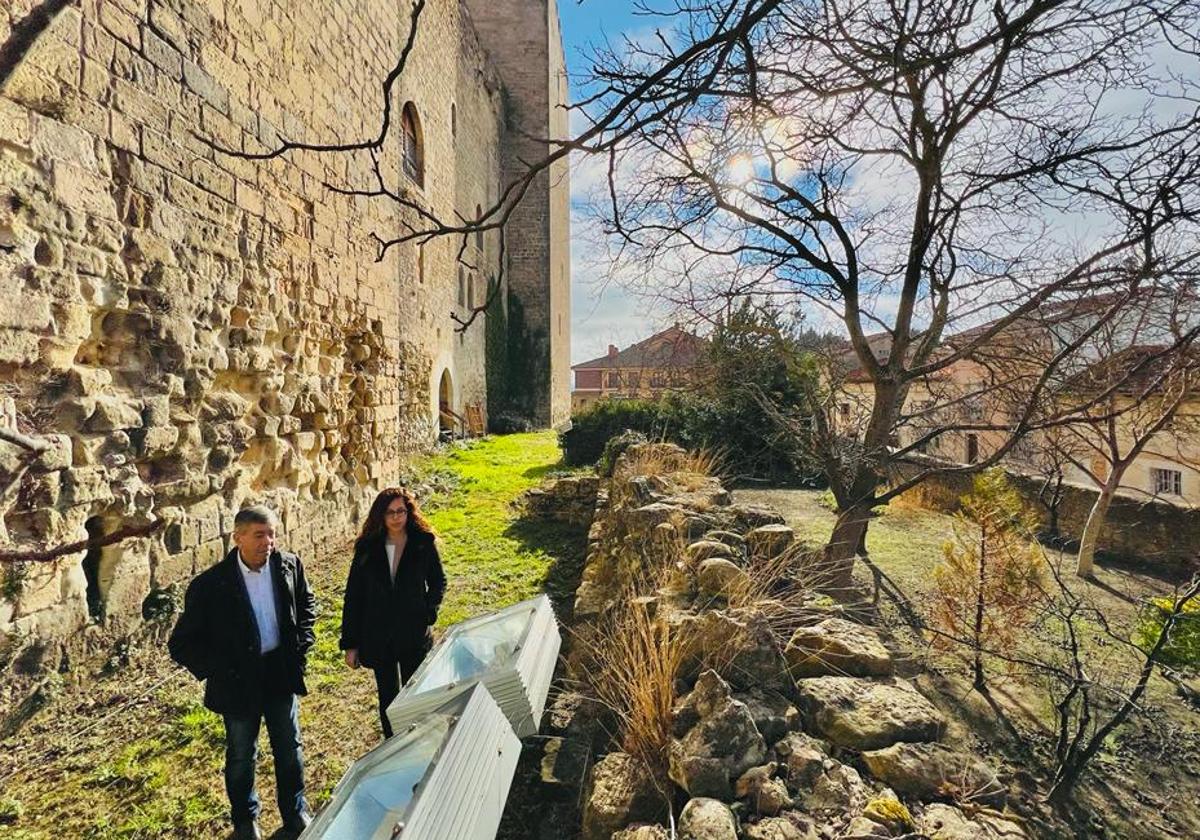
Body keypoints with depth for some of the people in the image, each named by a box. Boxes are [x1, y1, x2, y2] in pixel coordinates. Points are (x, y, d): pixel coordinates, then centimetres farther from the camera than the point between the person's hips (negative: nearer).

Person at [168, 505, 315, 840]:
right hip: (239, 682, -2)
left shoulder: (289, 565, -11)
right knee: (241, 756, 18)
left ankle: (296, 812, 40)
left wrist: (301, 645, 1)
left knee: (290, 749, 17)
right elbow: (181, 644, -10)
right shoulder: (209, 585, -20)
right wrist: (221, 671, -13)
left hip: (282, 673, 3)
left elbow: (306, 603, 9)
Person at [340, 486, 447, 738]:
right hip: (378, 637, 1)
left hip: (415, 635, -1)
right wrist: (350, 644, -1)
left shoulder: (424, 544, -8)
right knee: (388, 698, 15)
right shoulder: (367, 549, -5)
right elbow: (353, 597, -1)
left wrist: (428, 612, -8)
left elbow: (438, 582, 6)